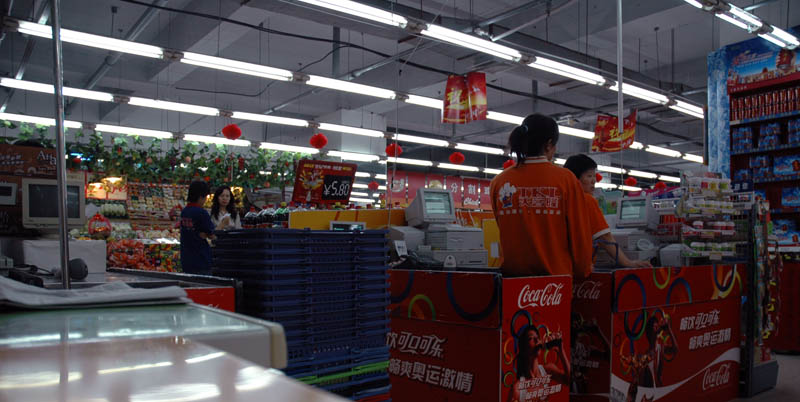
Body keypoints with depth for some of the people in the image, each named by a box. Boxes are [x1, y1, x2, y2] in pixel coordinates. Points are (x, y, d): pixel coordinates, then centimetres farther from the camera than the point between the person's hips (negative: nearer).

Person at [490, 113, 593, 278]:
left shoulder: (499, 182, 1)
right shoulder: (565, 179, -5)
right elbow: (579, 233, -1)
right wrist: (583, 270, 12)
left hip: (511, 272, 3)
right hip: (557, 274, -2)